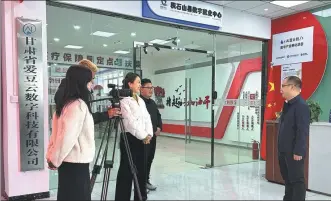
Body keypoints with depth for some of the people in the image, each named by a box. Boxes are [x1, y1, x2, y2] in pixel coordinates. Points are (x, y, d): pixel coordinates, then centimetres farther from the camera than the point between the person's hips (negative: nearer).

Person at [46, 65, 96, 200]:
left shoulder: (65, 103, 10)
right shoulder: (79, 104, -19)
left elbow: (59, 132, 12)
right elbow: (67, 136, -23)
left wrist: (52, 156, 12)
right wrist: (55, 160, -14)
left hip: (67, 161, 9)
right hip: (76, 162, -9)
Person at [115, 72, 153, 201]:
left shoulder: (141, 100, 14)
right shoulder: (124, 100, -9)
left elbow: (147, 118, 10)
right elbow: (131, 121, -16)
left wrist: (148, 134, -4)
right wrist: (143, 136, -13)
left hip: (142, 139, 7)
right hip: (129, 138, -7)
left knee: (141, 169, 13)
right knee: (127, 170, 0)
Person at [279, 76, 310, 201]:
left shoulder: (301, 105, -17)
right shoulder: (288, 105, 12)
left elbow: (302, 131, -21)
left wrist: (298, 151, -22)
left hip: (294, 152, -9)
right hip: (284, 150, 9)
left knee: (297, 180, 2)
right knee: (287, 178, 19)